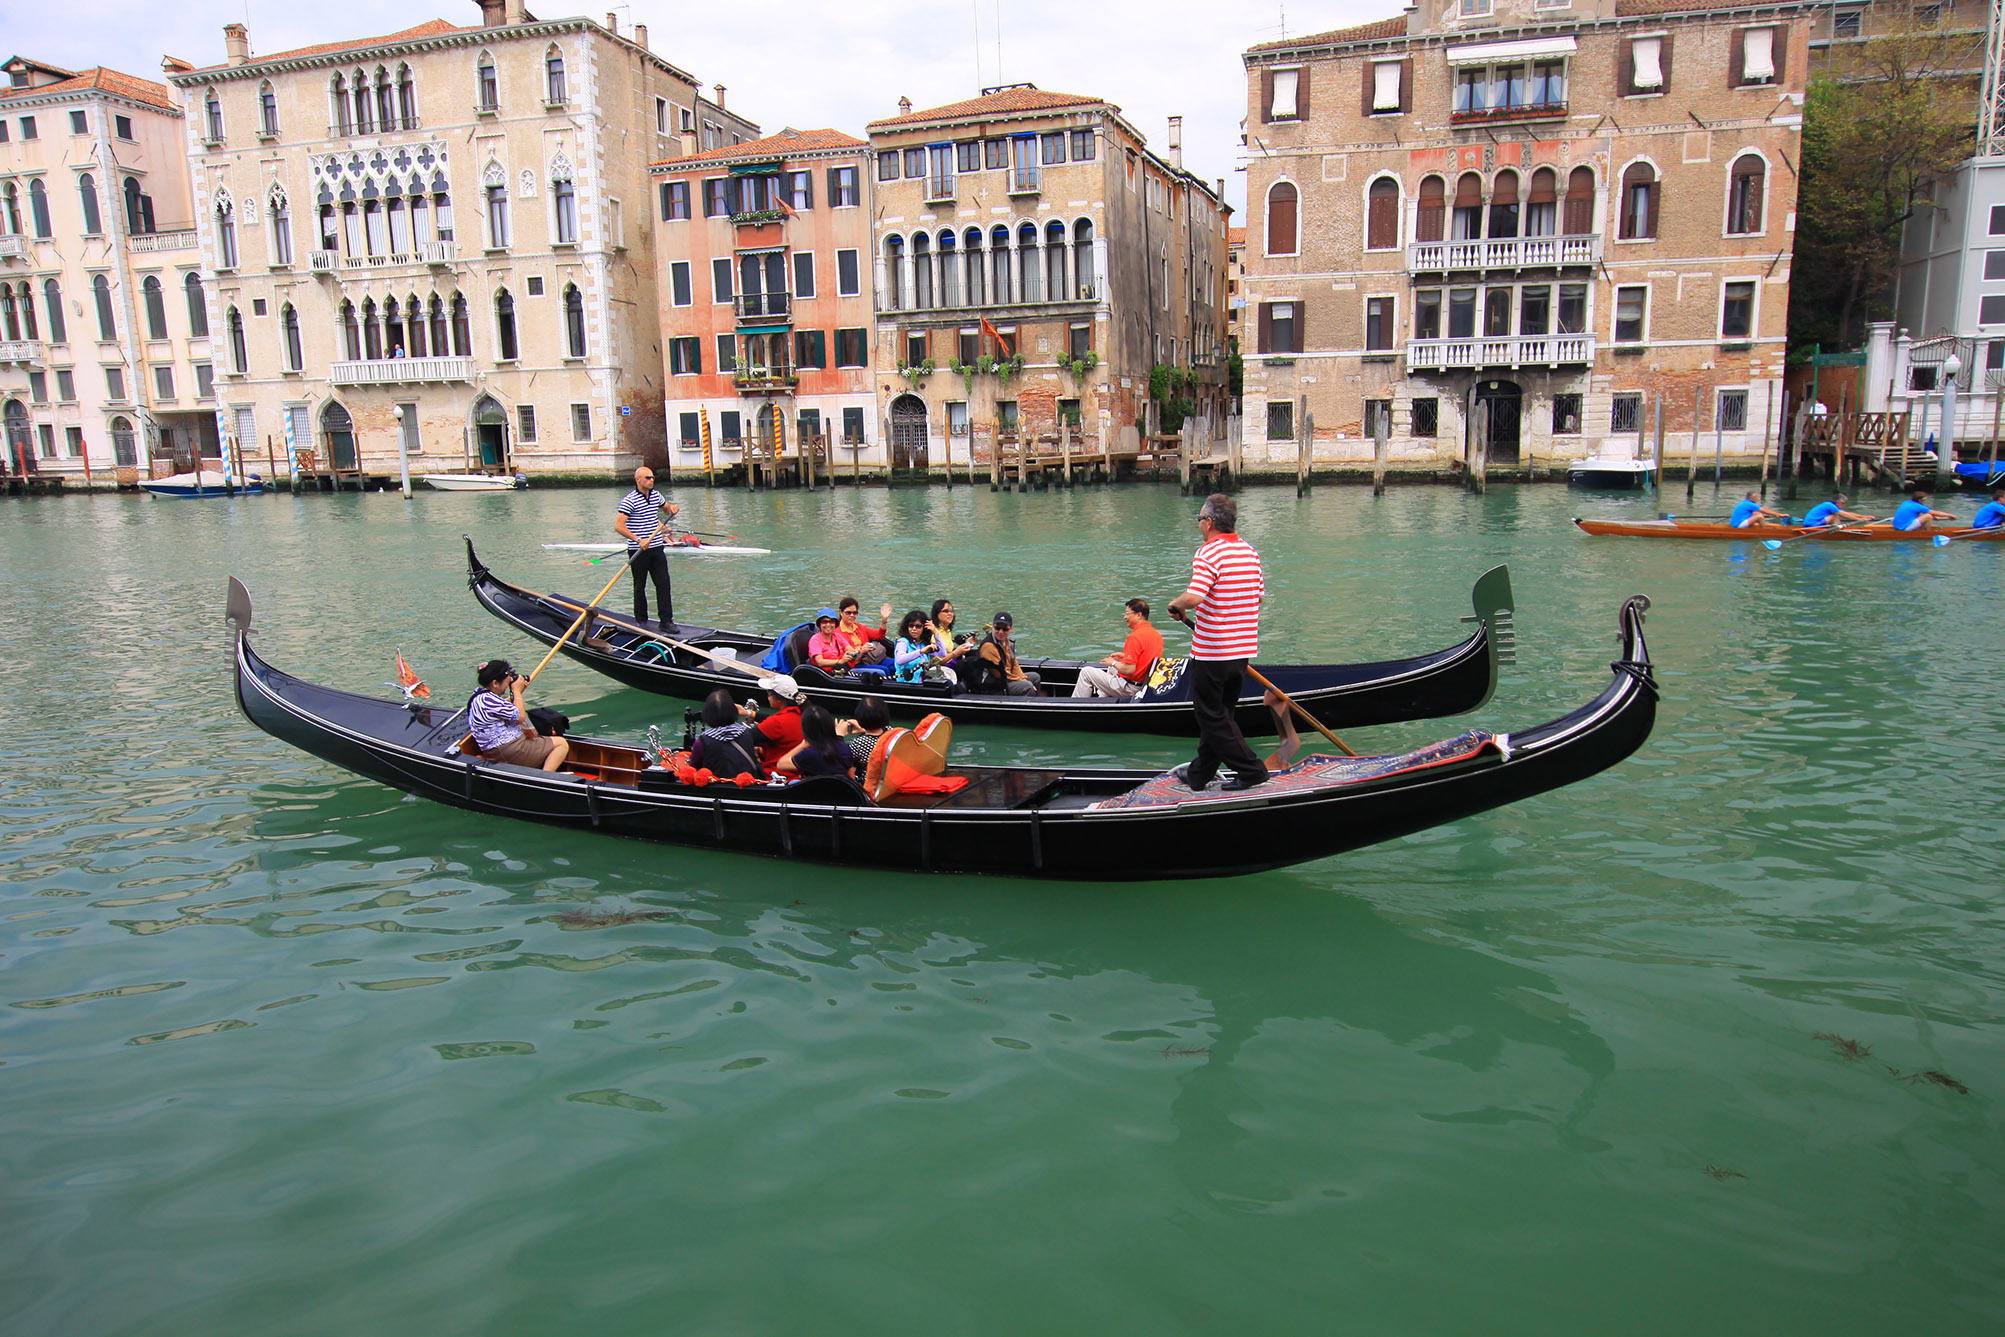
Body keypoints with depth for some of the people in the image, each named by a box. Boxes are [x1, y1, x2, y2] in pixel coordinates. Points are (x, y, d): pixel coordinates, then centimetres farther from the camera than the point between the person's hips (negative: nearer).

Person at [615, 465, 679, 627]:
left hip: (657, 548, 5)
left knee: (663, 583, 0)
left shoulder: (656, 496, 7)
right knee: (640, 586, 6)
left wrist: (672, 508, 3)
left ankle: (666, 620, 5)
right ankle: (641, 621, 17)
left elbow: (666, 506, 28)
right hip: (638, 551, -5)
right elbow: (619, 525, -18)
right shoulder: (629, 500, -12)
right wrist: (638, 539, -25)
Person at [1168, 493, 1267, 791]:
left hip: (1211, 653, -8)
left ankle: (1251, 770, 3)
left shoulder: (1208, 553, -17)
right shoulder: (1250, 551, 7)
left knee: (1212, 717, 4)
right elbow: (1260, 594, 14)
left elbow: (1193, 597, -29)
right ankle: (1199, 773, 27)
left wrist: (1176, 604, -9)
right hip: (1244, 650, 8)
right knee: (1219, 713, 16)